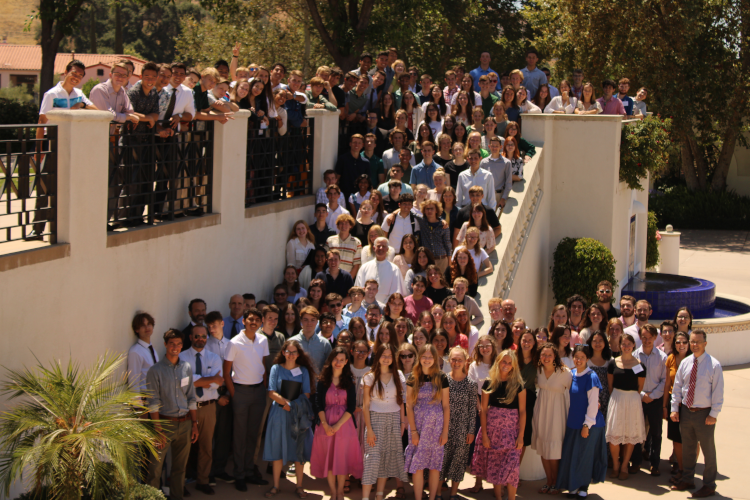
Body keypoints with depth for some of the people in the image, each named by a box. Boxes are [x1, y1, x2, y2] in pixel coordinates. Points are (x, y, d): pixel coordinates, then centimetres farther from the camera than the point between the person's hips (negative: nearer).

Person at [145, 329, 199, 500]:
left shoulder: (187, 368, 9)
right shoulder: (155, 371, -6)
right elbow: (154, 403, -9)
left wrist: (194, 424, 10)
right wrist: (158, 430, -13)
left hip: (185, 423, 5)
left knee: (180, 467, 13)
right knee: (155, 468, -8)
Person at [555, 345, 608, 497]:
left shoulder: (591, 377, -14)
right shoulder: (571, 374, 4)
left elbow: (593, 403, -14)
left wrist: (587, 425, -15)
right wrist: (566, 420, 11)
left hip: (587, 422, -6)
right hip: (573, 421, 6)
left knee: (584, 454, 4)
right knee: (570, 454, 8)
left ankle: (584, 485, 21)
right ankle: (573, 484, 22)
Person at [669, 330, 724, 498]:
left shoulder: (714, 365, -12)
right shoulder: (685, 363, 2)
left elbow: (718, 392, -11)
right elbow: (677, 387, 8)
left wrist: (713, 415, -14)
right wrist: (674, 408, 3)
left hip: (704, 414, -5)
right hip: (686, 411, 5)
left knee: (708, 449, 6)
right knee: (687, 448, 17)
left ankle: (709, 485, 18)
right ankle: (687, 480, 32)